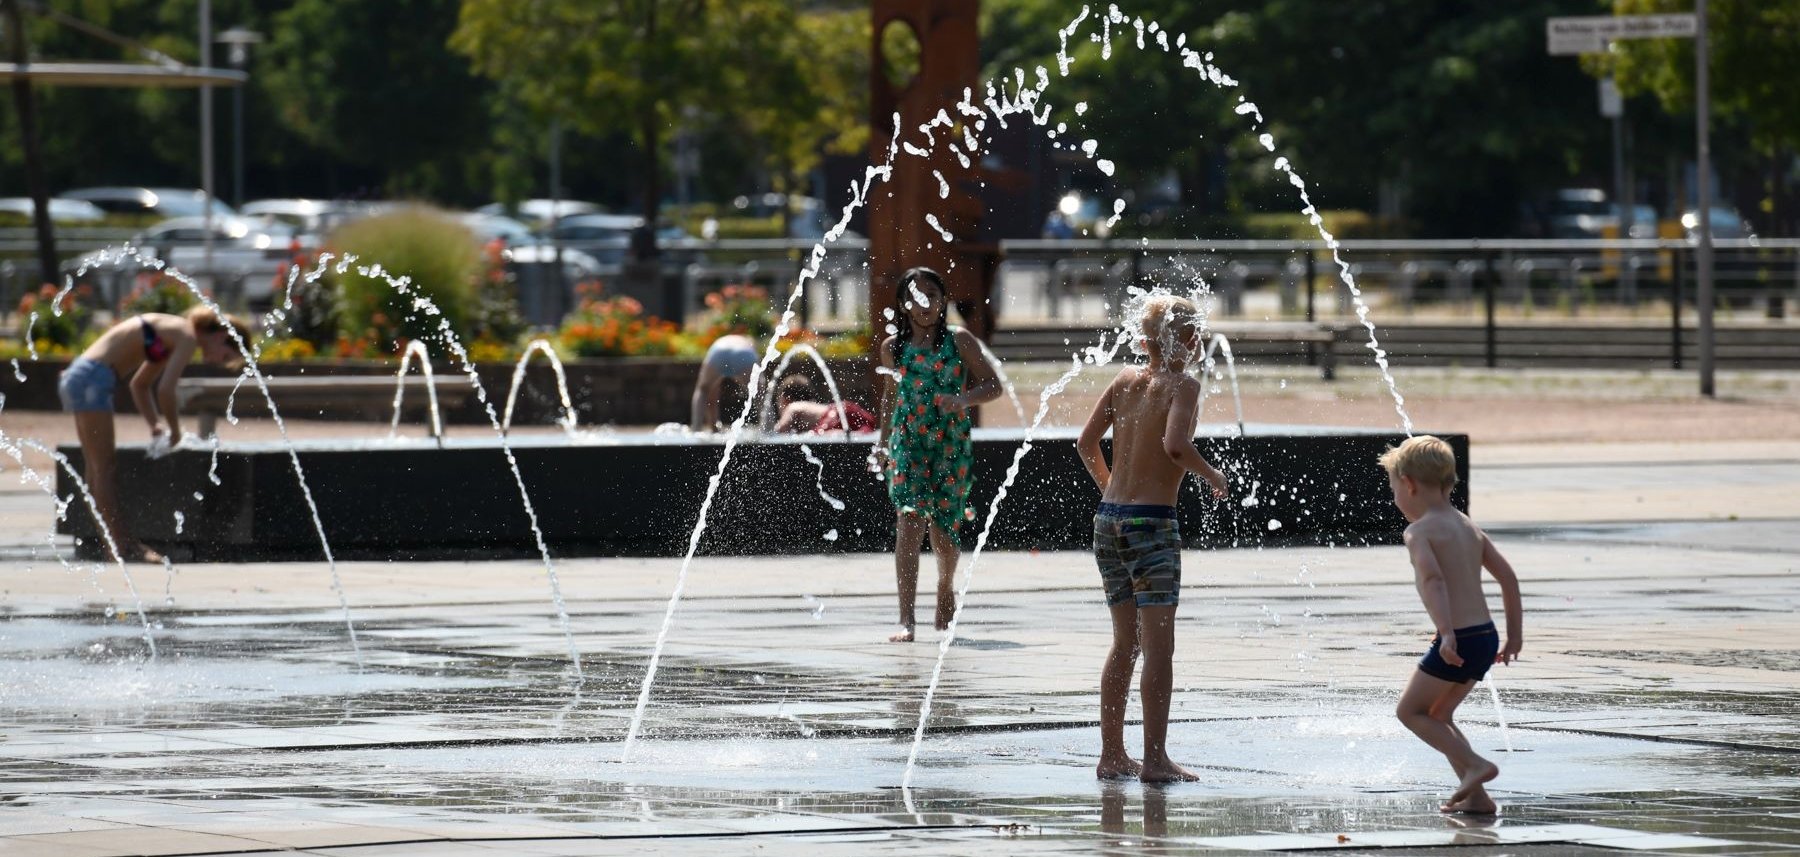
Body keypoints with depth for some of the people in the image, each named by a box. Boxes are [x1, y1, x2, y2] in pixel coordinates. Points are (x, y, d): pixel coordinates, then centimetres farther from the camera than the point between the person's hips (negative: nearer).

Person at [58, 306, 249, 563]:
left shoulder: (172, 335, 20)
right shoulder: (187, 337, -9)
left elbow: (140, 385, 30)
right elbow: (165, 391, -17)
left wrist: (156, 424, 20)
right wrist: (174, 431, -3)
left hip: (76, 376, 10)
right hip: (92, 379, -10)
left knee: (98, 468, 10)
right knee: (103, 467, -8)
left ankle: (121, 542, 13)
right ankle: (123, 547, -7)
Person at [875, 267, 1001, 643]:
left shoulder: (959, 341, -1)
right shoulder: (893, 348, 5)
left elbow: (993, 385, -2)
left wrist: (964, 399, -20)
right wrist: (882, 439, 19)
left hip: (951, 444, 0)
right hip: (907, 443, 0)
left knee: (943, 528, 6)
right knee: (909, 521, -17)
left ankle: (946, 585, 42)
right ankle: (906, 619, -23)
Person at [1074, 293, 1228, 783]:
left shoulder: (1126, 380, 9)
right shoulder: (1181, 386, -8)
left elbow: (1086, 443, 9)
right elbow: (1175, 444, -24)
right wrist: (1212, 476, -7)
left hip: (1109, 520, 7)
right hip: (1152, 522, -7)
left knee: (1125, 642, 15)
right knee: (1159, 646, -5)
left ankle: (1112, 755, 17)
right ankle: (1155, 759, -9)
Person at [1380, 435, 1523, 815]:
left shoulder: (1419, 531, -8)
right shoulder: (1469, 528, 16)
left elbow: (1433, 579, -25)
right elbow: (1508, 577, 15)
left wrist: (1447, 633, -34)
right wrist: (1514, 634, 19)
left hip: (1458, 640, -8)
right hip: (1486, 636, 8)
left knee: (1410, 710, 7)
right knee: (1438, 714, 20)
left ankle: (1475, 765, -7)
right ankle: (1475, 796, 13)